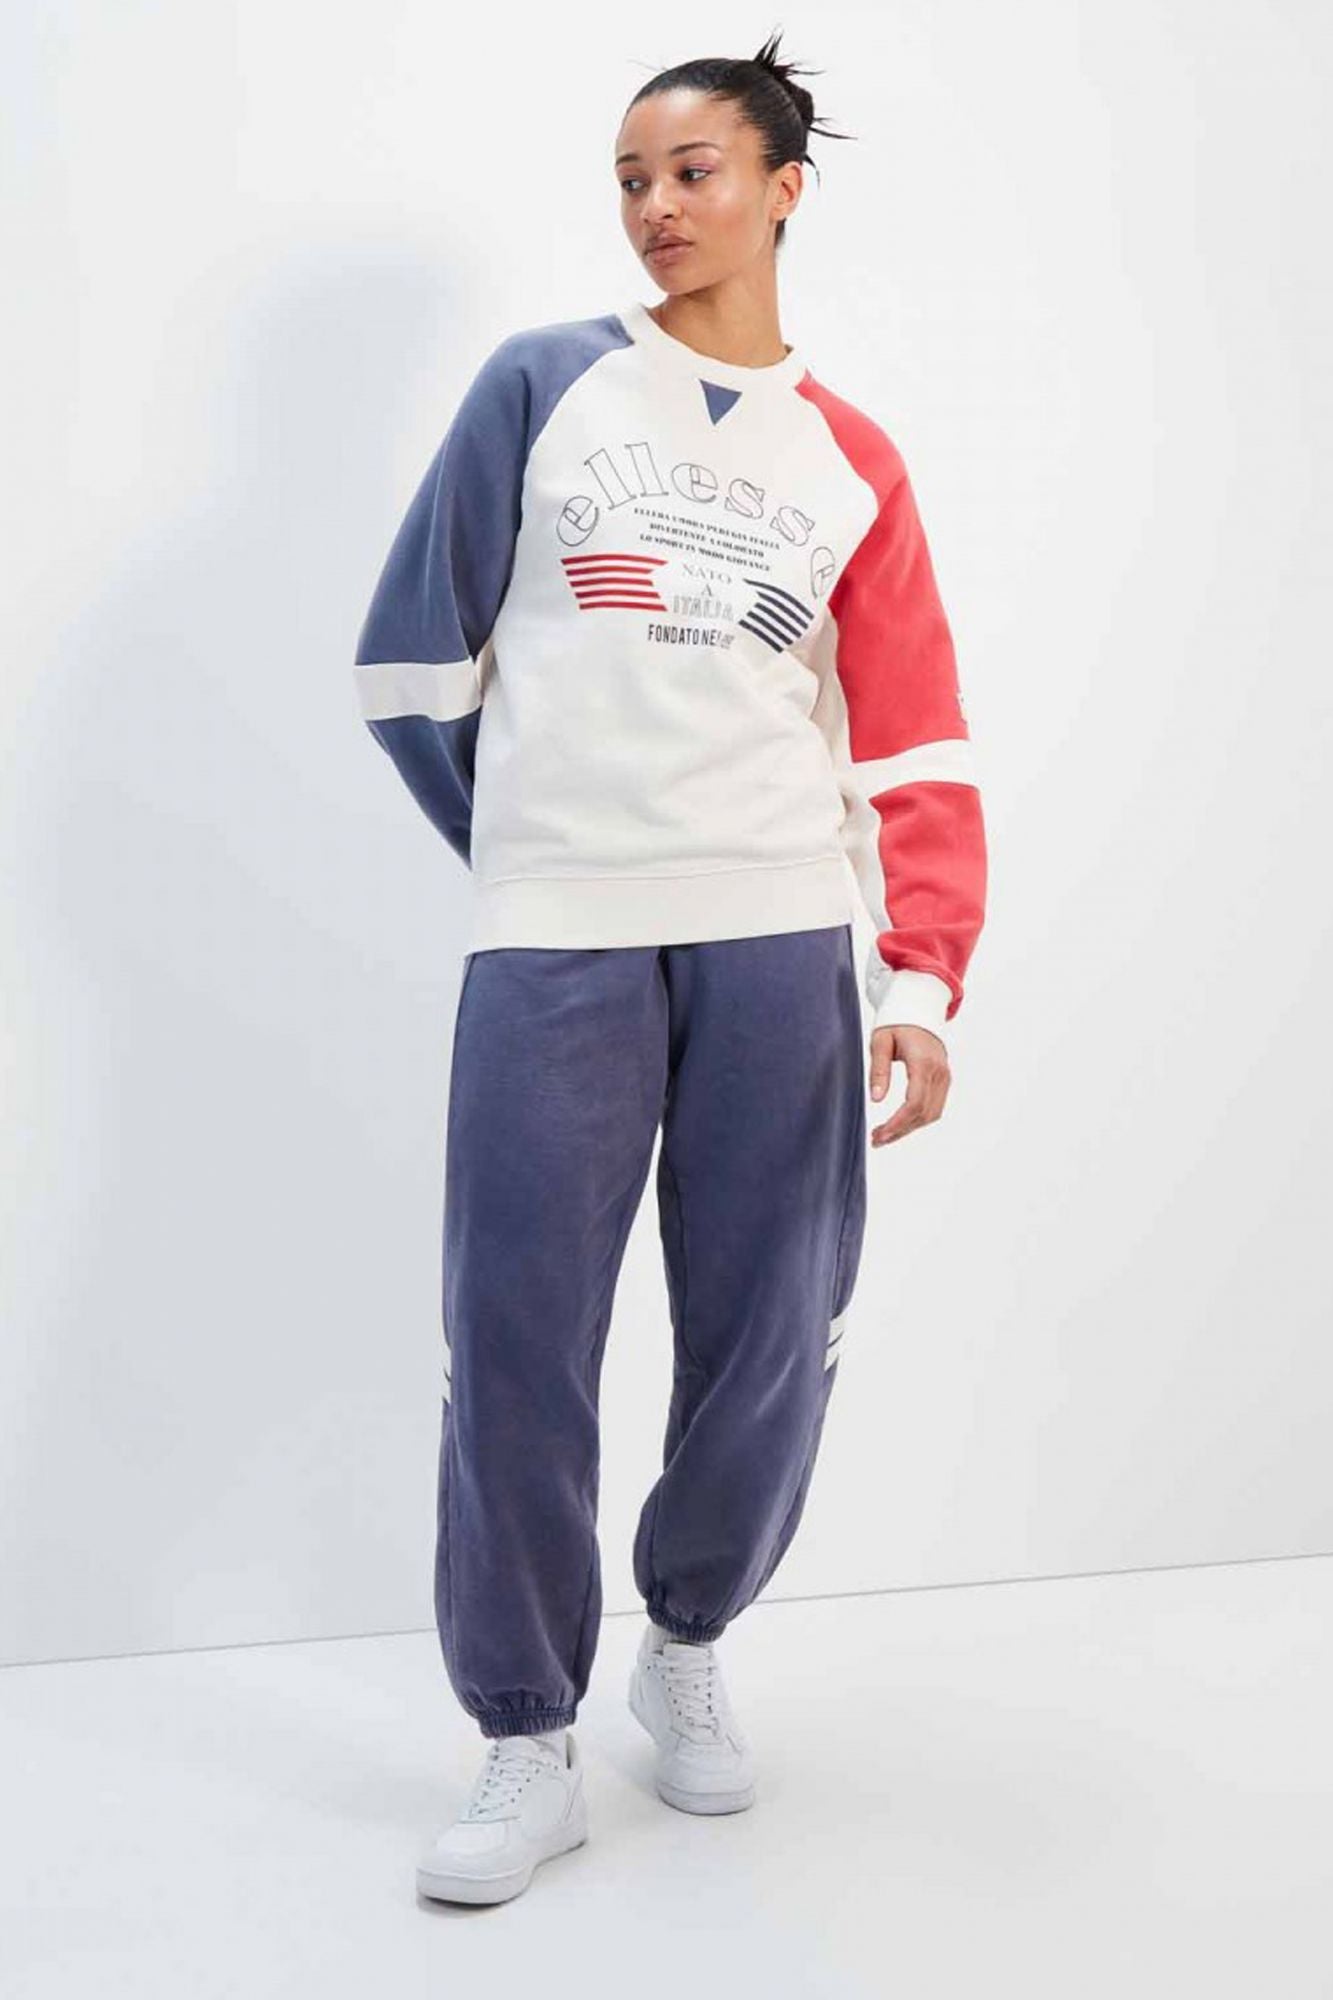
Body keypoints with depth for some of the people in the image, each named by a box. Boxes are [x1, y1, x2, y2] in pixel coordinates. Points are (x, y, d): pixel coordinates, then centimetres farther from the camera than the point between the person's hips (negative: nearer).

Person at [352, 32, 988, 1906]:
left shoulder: (853, 462, 13)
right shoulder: (541, 381, 9)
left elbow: (916, 746, 8)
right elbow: (415, 653, 10)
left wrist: (921, 985, -3)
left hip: (780, 939, 1)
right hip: (552, 944, -1)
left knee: (771, 1345, 3)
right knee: (516, 1348, -4)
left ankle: (687, 1650, 29)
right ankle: (530, 1750, 11)